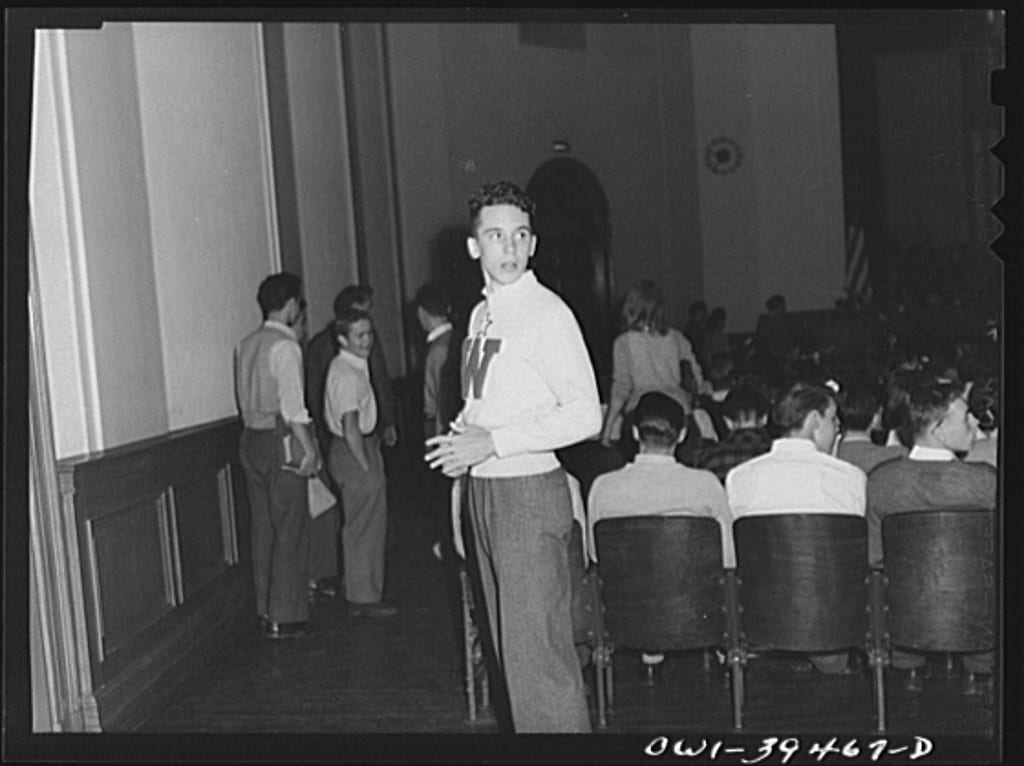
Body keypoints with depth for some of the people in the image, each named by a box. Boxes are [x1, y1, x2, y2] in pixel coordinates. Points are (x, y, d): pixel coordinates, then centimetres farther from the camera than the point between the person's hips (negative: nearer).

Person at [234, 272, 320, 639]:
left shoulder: (246, 345, 10)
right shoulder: (285, 346, -14)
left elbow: (245, 401, 14)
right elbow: (293, 407, -19)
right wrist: (309, 449, -14)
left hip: (251, 440, 8)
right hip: (281, 442, -8)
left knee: (263, 528, 13)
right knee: (290, 531, -1)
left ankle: (266, 610, 21)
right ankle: (285, 617, 2)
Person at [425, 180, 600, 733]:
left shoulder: (546, 314, -12)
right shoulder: (482, 314, 12)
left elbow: (585, 414, -19)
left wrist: (493, 442, -20)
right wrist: (461, 440, 1)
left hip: (528, 491, -8)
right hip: (482, 490, 9)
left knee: (539, 649, -5)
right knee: (510, 644, 18)